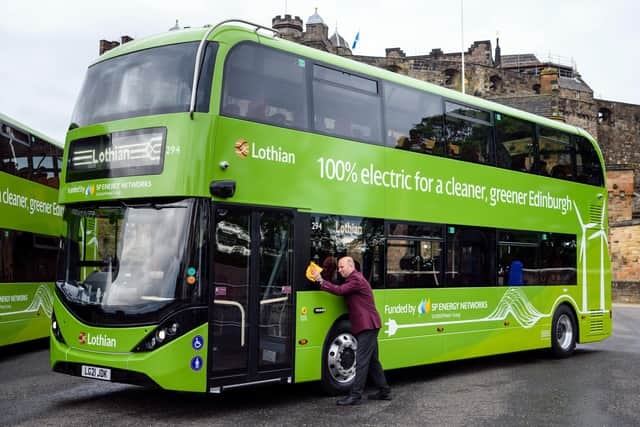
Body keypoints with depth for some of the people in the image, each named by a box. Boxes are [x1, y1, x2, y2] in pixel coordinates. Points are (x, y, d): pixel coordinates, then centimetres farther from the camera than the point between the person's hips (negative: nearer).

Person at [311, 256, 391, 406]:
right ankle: (384, 391, 21)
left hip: (367, 325, -11)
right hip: (368, 326, 11)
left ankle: (355, 395, -10)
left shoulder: (356, 279, -13)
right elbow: (341, 291, 14)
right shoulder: (353, 279, 21)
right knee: (372, 360, 15)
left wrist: (320, 280, -19)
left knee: (362, 360, -10)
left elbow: (339, 290, -23)